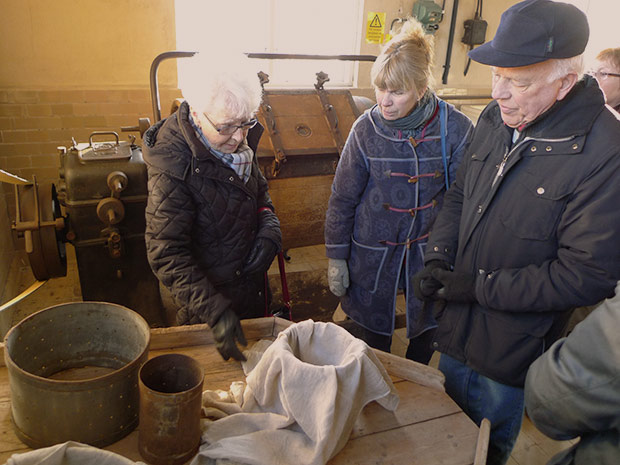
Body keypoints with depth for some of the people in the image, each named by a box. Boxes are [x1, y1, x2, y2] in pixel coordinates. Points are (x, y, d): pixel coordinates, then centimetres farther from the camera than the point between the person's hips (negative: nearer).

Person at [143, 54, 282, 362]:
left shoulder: (239, 142, -6)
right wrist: (215, 312, -33)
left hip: (251, 287, 7)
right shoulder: (174, 168, -28)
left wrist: (269, 230, -9)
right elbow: (167, 255, -26)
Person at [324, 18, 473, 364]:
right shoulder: (366, 129, -13)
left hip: (431, 249, 1)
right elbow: (343, 199, -5)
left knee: (426, 333, 19)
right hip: (373, 254, 0)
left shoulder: (455, 128, -14)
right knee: (373, 337, 14)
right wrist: (336, 258, -1)